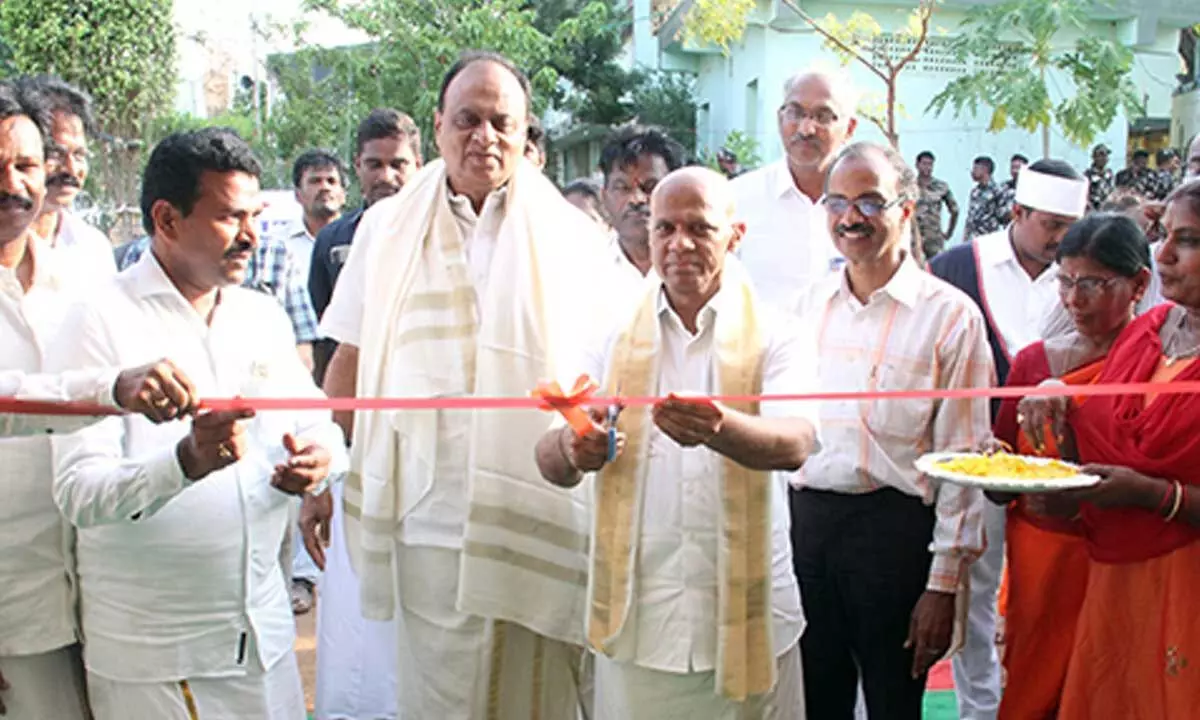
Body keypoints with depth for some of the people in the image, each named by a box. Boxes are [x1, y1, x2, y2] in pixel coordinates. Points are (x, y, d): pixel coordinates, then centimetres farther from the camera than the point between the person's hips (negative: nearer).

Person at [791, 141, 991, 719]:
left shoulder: (949, 314, -6)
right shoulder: (809, 307, 9)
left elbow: (962, 460, -7)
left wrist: (944, 584, -10)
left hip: (894, 532, -4)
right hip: (804, 520, 4)